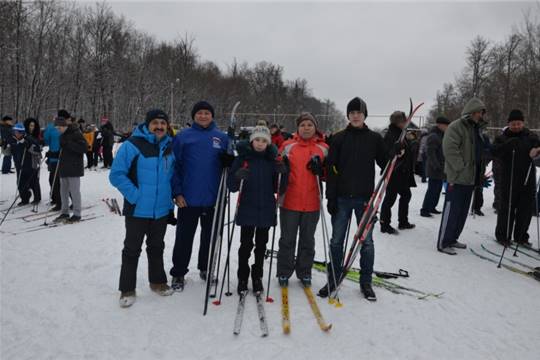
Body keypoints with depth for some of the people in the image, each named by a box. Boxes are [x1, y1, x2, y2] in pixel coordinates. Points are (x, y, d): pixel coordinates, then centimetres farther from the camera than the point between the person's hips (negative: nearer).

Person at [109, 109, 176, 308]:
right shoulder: (132, 145, -14)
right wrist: (134, 195, -19)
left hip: (162, 209, 5)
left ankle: (158, 281, 34)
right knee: (132, 249, 6)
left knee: (156, 247, 19)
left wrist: (169, 196, 8)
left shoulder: (170, 147, 5)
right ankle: (127, 289, 19)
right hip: (138, 210, -5)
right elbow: (116, 175, -14)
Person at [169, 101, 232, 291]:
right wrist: (177, 192, -9)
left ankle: (206, 268, 33)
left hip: (213, 198, 2)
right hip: (188, 198, -2)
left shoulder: (222, 137, 5)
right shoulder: (183, 136, -1)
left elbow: (229, 163, 12)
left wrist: (229, 160, -12)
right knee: (184, 238, 7)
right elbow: (174, 166, -3)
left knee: (210, 237, 15)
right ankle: (178, 273, 22)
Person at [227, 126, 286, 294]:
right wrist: (238, 176, -24)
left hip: (266, 210, 2)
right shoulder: (242, 158, -1)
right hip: (247, 209, -2)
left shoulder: (272, 159, 5)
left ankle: (257, 277, 24)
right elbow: (231, 186, -3)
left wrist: (281, 174, -11)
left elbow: (277, 188, 6)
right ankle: (243, 278, 17)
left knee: (261, 245, 10)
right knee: (246, 244, 2)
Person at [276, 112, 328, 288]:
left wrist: (320, 168, -12)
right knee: (288, 239, 9)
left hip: (312, 203, 1)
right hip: (290, 201, -1)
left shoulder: (323, 148, 5)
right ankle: (284, 272, 23)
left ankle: (304, 272, 28)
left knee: (308, 240, 14)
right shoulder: (288, 146, 2)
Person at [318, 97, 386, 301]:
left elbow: (385, 164, 9)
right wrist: (331, 198, -7)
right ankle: (333, 280, 22)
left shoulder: (375, 138, 4)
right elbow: (331, 169, -1)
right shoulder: (339, 138, 2)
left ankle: (366, 282, 22)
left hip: (365, 198, 0)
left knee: (367, 241, 8)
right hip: (342, 197, 0)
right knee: (336, 240, 8)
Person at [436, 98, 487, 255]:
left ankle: (452, 239, 25)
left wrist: (479, 173, 14)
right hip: (458, 178, -9)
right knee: (451, 210, -6)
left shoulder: (477, 128, 16)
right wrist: (461, 168, -20)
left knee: (463, 211, 14)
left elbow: (480, 151, 23)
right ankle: (443, 243, 1)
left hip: (470, 178, 9)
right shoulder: (456, 127, -11)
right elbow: (450, 150, -19)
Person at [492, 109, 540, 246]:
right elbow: (494, 151, -12)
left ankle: (521, 236, 22)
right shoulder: (502, 138, 3)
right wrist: (508, 145, -29)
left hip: (527, 179, 2)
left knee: (526, 208, 7)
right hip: (509, 180, -2)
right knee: (507, 208, 0)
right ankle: (503, 236, 13)